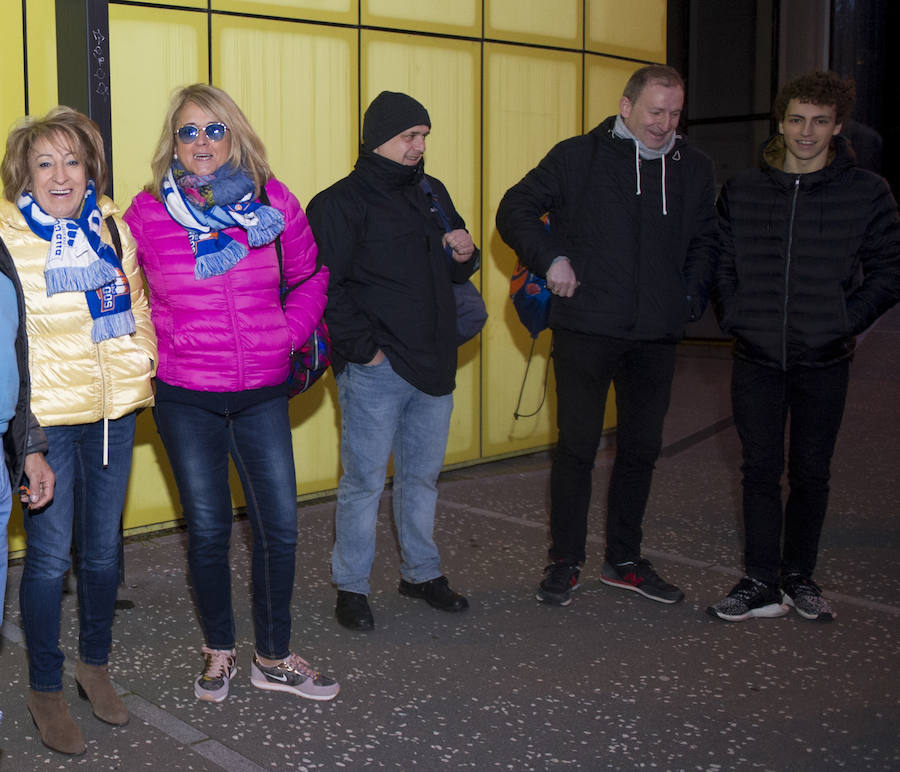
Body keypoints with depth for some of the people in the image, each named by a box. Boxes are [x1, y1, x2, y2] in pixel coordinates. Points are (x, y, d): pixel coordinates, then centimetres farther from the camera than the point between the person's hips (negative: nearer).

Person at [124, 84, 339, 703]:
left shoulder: (274, 200, -1)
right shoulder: (147, 212, -4)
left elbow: (311, 277, 12)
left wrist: (290, 333, 2)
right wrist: (153, 347, 1)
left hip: (263, 394, 1)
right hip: (185, 399, -1)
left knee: (280, 526, 3)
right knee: (209, 530, 8)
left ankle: (274, 658, 22)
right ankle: (219, 652, 30)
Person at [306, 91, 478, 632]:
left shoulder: (433, 193, 15)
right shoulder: (341, 202, -7)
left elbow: (453, 272, 24)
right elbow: (323, 287, -14)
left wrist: (465, 255, 1)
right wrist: (363, 347, -17)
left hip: (434, 365, 7)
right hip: (375, 370, -7)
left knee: (423, 475, 17)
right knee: (365, 481, 1)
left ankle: (422, 572, 32)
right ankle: (351, 587, 15)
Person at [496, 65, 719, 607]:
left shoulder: (694, 169, 11)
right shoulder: (578, 157, -1)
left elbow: (706, 241, 21)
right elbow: (515, 210, 3)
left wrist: (691, 296, 5)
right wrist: (550, 259, -10)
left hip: (656, 337, 4)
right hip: (586, 330, -4)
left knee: (641, 449, 11)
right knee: (577, 447, 2)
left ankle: (624, 560, 26)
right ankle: (566, 561, 16)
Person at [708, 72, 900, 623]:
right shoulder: (743, 191, 5)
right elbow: (720, 263, 11)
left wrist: (845, 321, -7)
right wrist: (734, 318, 0)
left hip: (824, 361, -1)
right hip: (756, 358, 1)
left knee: (811, 474, 9)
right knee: (761, 471, 4)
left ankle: (798, 576, 24)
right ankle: (761, 585, 12)